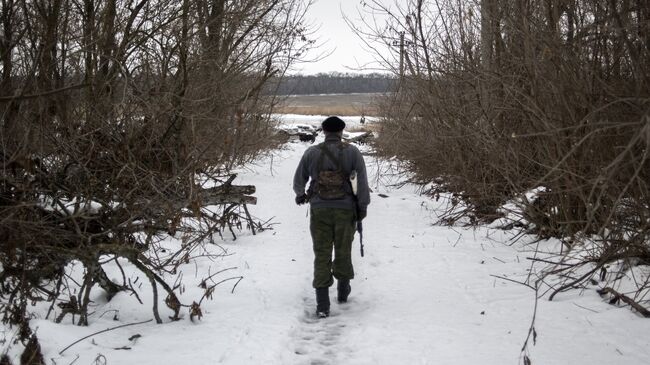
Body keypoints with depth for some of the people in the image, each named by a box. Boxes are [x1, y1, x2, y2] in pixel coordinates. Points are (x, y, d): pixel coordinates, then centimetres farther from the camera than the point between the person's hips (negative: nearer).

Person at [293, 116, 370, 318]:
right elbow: (362, 180, -9)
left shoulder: (311, 152, -1)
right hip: (345, 210, 0)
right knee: (343, 251, 17)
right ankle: (343, 291, 37)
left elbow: (299, 180, 9)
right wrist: (363, 206, -2)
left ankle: (322, 304, -1)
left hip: (319, 210, 0)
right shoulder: (352, 152, -3)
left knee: (322, 255, 4)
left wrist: (300, 195, 30)